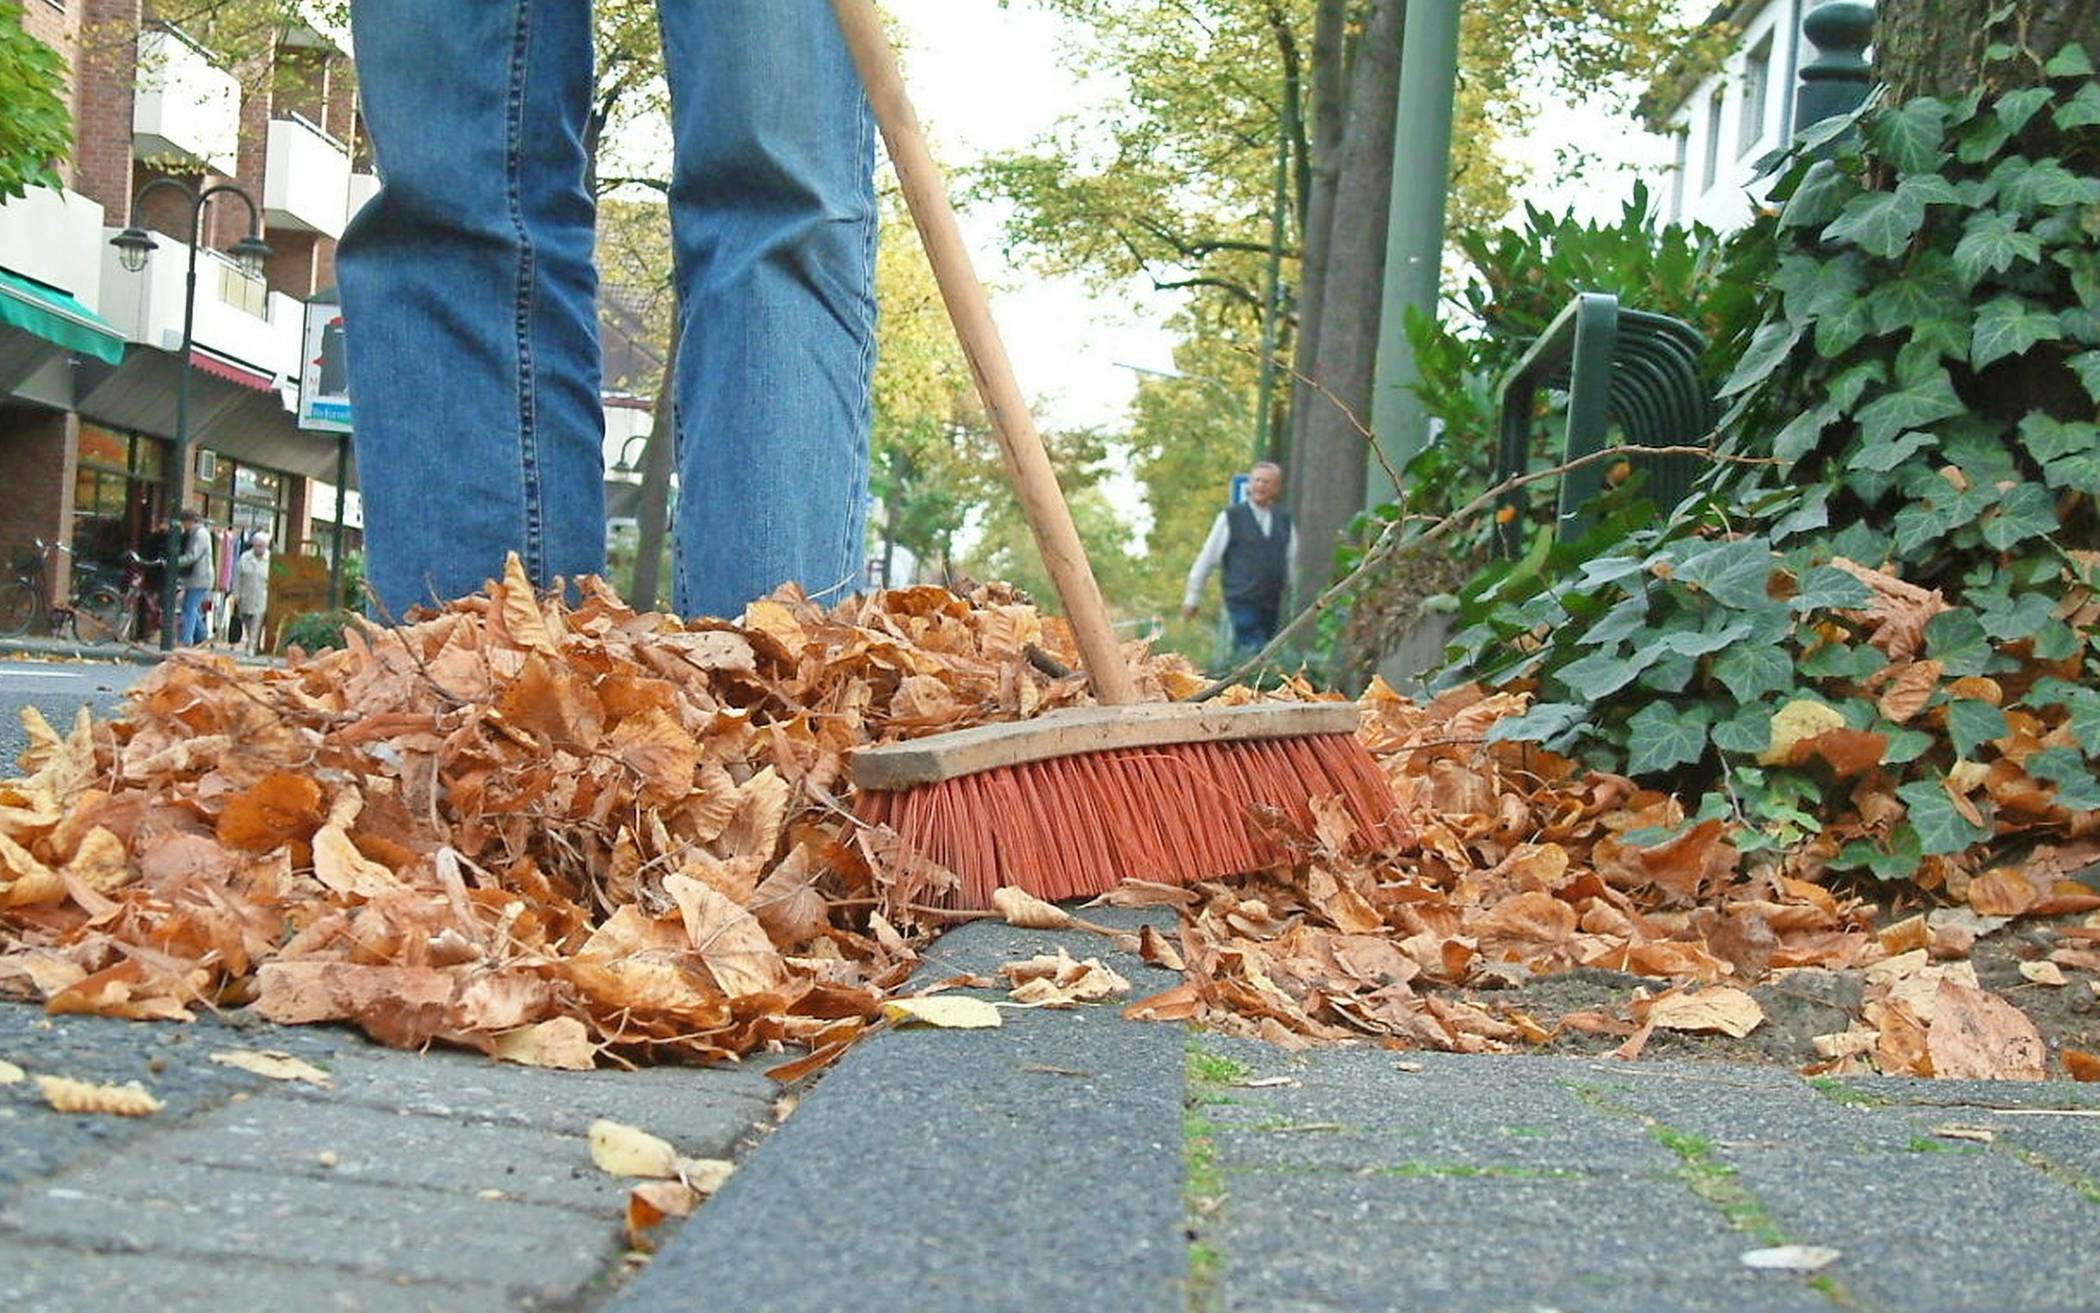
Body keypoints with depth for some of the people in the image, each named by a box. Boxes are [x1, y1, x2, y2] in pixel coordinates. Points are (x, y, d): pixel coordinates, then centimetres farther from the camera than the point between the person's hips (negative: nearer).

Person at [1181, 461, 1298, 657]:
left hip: (1273, 605, 4)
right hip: (1242, 602, -4)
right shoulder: (1231, 518, 1)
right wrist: (1191, 599, 5)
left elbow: (1292, 562, 18)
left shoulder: (1284, 520, 12)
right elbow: (1206, 559, 4)